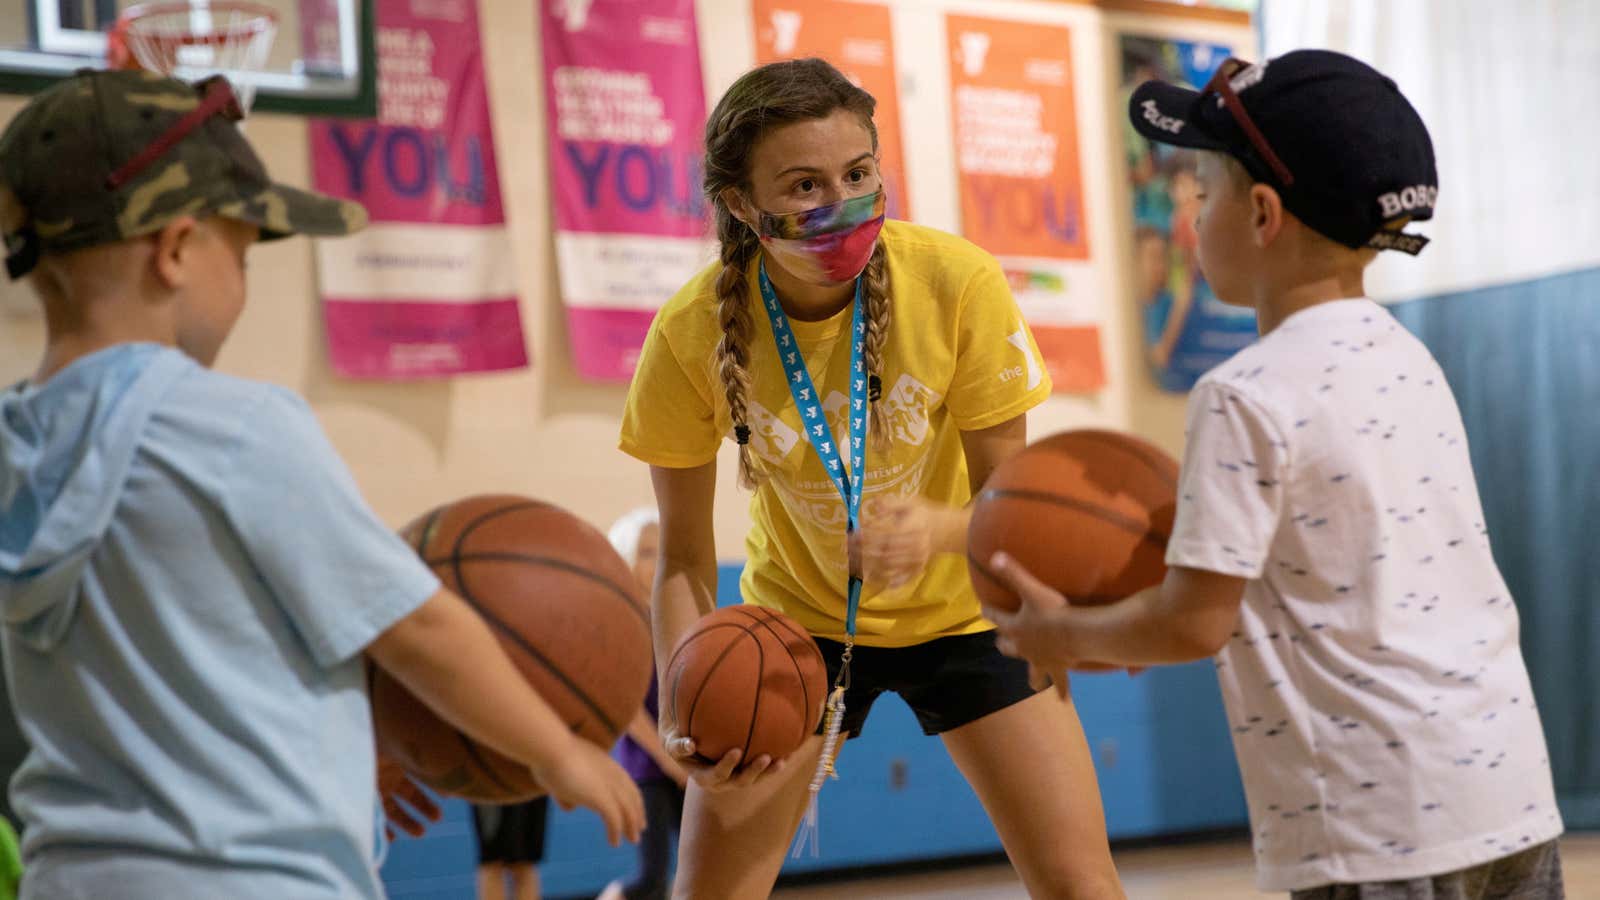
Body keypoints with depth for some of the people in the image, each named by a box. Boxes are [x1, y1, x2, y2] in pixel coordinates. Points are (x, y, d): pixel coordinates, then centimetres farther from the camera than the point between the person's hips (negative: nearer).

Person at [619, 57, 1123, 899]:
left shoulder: (959, 282, -25)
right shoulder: (692, 333, -23)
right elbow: (684, 560, -14)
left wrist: (936, 530, -41)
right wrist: (685, 712, -30)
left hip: (961, 610, 0)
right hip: (796, 614, 1)